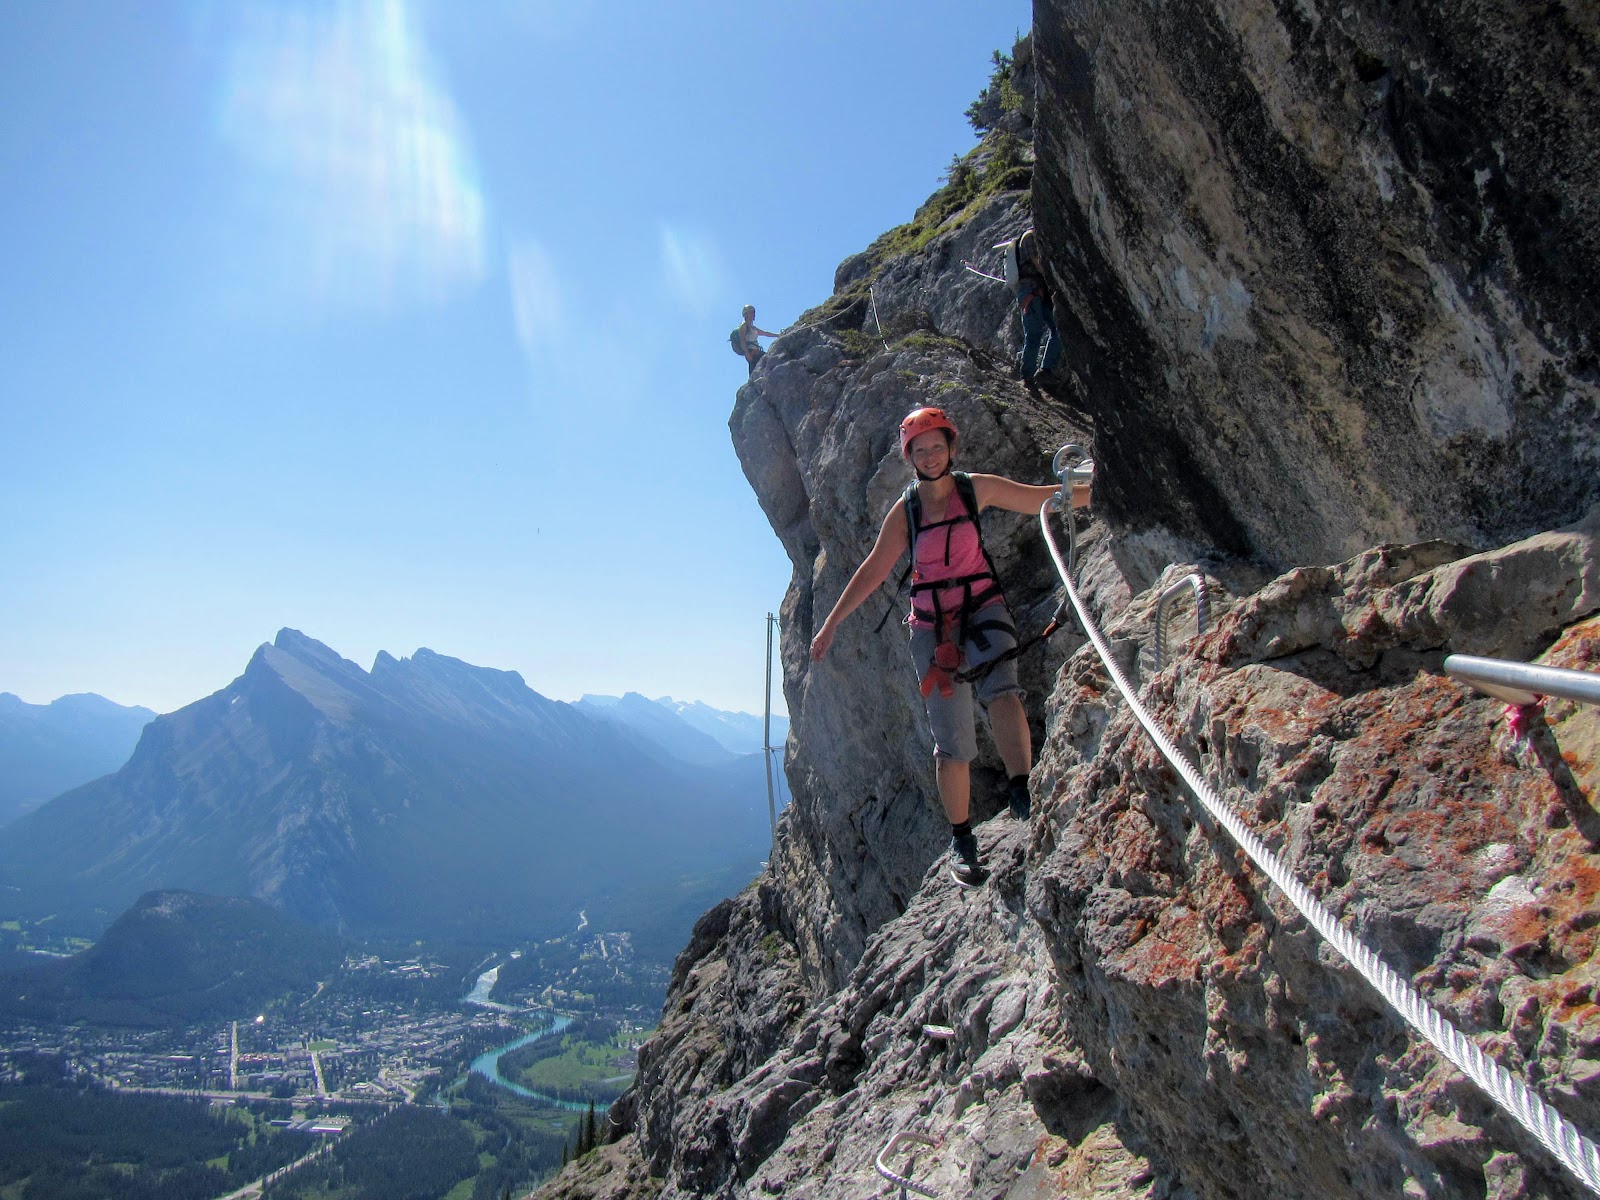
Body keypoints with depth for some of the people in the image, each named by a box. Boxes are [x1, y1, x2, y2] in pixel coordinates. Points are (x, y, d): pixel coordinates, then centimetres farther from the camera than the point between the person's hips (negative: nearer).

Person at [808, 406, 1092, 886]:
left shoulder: (977, 489, 2)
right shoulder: (904, 511, 2)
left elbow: (1043, 498, 6)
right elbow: (872, 571, 7)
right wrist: (830, 625, 7)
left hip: (982, 610, 0)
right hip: (932, 625, 0)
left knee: (1000, 689, -34)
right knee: (952, 743, -2)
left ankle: (1022, 794, -37)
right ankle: (961, 841, 12)